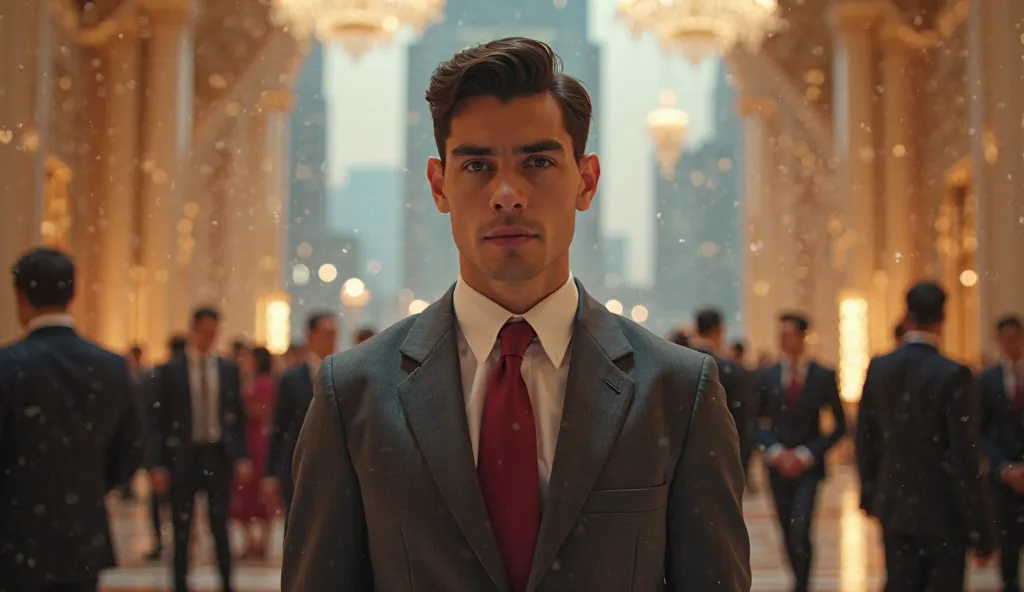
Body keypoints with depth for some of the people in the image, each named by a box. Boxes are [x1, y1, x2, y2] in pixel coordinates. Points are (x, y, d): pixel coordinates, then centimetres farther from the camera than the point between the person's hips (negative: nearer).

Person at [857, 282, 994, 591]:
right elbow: (965, 456, -16)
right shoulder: (952, 375, -16)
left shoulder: (878, 368, -1)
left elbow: (865, 439, 6)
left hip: (895, 506, 5)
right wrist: (981, 528, -10)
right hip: (942, 510, -5)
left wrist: (871, 495, 20)